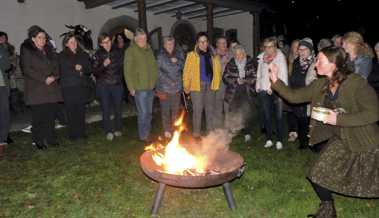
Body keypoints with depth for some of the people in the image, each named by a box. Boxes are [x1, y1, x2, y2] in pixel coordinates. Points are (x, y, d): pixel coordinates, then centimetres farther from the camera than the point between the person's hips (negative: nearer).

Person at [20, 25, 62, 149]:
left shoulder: (48, 49, 17)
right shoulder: (26, 50, 1)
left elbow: (56, 64, 16)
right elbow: (27, 69, -8)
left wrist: (54, 76, -4)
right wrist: (44, 79, -15)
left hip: (51, 88, 5)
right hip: (36, 89, -5)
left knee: (51, 115, 4)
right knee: (39, 116, -4)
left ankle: (51, 138, 15)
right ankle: (38, 141, 7)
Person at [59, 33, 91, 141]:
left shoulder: (83, 54, 13)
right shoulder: (62, 56, 3)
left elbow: (89, 69, 9)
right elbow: (64, 71, -6)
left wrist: (81, 69, -9)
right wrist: (78, 72, -5)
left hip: (81, 86, 3)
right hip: (68, 87, -3)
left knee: (81, 110, 4)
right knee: (71, 111, -2)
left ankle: (81, 132, 14)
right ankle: (73, 134, 7)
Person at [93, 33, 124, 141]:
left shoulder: (118, 51, 2)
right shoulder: (98, 55, -2)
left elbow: (122, 65, 14)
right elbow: (95, 71, -4)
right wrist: (103, 65, -20)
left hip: (117, 84, 1)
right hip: (103, 86, -1)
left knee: (118, 108, 8)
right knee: (106, 110, 0)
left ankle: (118, 129, 24)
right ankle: (108, 131, 11)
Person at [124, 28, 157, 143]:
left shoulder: (149, 49, 11)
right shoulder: (130, 51, -8)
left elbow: (154, 66, 18)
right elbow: (127, 71, -10)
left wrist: (155, 81, 12)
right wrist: (131, 87, -13)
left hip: (151, 87, 6)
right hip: (139, 88, -6)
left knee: (149, 112, 14)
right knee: (143, 113, -3)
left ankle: (148, 132, 29)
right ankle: (143, 135, 12)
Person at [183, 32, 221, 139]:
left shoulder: (213, 55, 10)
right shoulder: (192, 55, -2)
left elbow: (217, 70, 12)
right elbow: (186, 72, -4)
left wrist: (216, 84, 5)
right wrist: (186, 87, -7)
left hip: (210, 86, 4)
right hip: (197, 86, -4)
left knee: (210, 109, 11)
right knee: (198, 110, 1)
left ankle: (211, 132, 23)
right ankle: (196, 133, 12)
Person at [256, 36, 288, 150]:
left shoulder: (280, 56, -3)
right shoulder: (261, 57, 9)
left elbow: (284, 74, -6)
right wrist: (258, 86, 8)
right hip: (264, 90, 4)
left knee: (279, 116, 0)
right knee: (266, 116, 7)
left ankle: (279, 140, 10)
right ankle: (269, 139, 17)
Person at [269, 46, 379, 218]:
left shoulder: (356, 83, -22)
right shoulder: (320, 85, -3)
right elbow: (294, 96, -1)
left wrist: (339, 119, -28)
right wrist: (275, 80, -11)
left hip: (365, 144, -5)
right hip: (340, 140, 6)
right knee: (318, 176, 6)